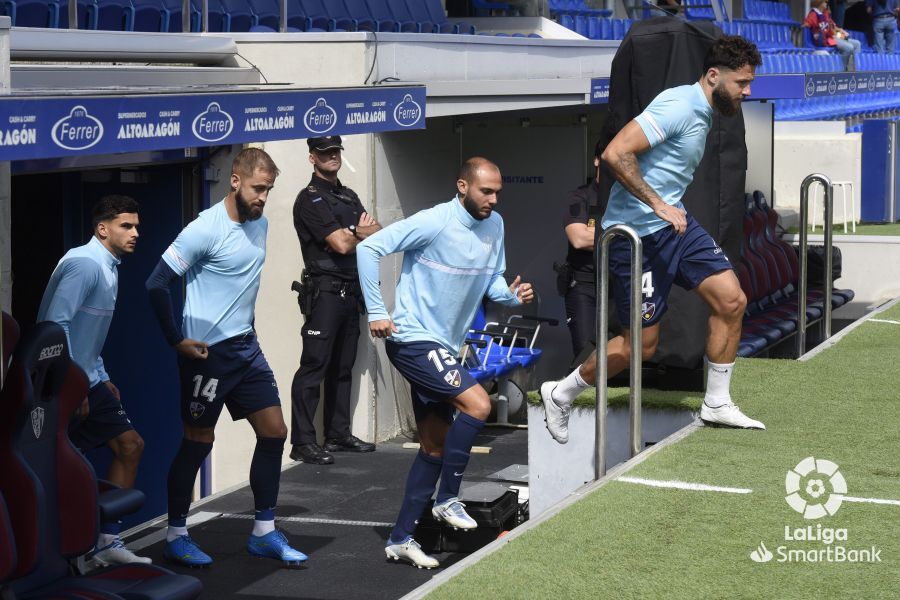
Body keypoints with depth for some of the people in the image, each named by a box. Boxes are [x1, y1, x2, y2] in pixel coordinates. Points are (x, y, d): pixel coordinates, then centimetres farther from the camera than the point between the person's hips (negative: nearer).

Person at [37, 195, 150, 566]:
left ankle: (106, 540, 12)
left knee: (130, 445, 8)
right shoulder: (84, 264, -16)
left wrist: (101, 379, 19)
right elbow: (56, 324, -24)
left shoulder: (108, 268, 15)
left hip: (87, 380, 10)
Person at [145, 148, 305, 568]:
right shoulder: (206, 229, -18)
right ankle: (175, 537, 16)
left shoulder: (260, 223, 6)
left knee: (274, 433, 4)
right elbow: (157, 284, -17)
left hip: (246, 347, 7)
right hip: (208, 352, -7)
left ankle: (264, 533, 15)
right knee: (198, 441, 1)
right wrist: (177, 342, -15)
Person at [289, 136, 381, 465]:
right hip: (324, 291, -8)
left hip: (350, 291, 8)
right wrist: (363, 233, 3)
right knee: (314, 366, -10)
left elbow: (379, 234, 10)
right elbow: (341, 244, -16)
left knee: (342, 368, 11)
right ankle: (302, 442, -11)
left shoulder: (349, 197, 19)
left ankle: (338, 434, 18)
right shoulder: (310, 199, -7)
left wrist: (355, 233, -9)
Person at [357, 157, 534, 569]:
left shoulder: (495, 226, 5)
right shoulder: (433, 223, -17)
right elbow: (369, 248, -16)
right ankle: (448, 499, -5)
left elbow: (492, 280, 16)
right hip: (413, 340, -9)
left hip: (442, 346, 9)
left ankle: (401, 538, 19)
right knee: (477, 404, -20)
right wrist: (376, 311, -18)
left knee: (436, 446, 10)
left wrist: (512, 295, -7)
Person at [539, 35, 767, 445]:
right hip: (636, 234, -9)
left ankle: (717, 404, 13)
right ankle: (560, 394, 19)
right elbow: (615, 153, -27)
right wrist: (659, 205, -27)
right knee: (641, 344, -2)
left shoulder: (702, 113, 12)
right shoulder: (678, 106, -19)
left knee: (731, 300, 0)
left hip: (673, 223, 9)